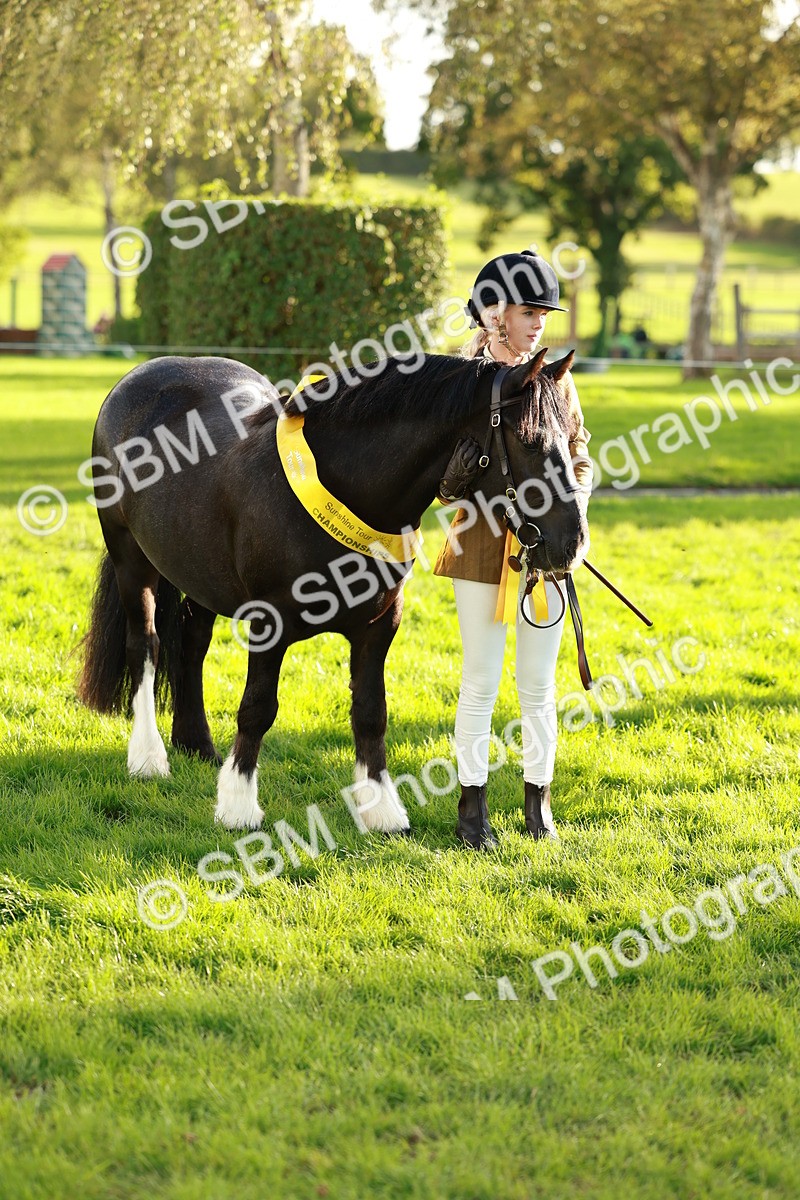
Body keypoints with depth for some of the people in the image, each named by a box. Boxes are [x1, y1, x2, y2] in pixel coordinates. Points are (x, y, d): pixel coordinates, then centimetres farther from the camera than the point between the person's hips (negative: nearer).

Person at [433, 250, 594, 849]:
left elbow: (580, 458, 11)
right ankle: (473, 803, 12)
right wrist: (460, 472, -25)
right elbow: (444, 484, -3)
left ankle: (539, 799, 19)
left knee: (539, 683, 8)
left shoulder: (555, 379, 5)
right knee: (481, 681, 3)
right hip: (483, 546, -3)